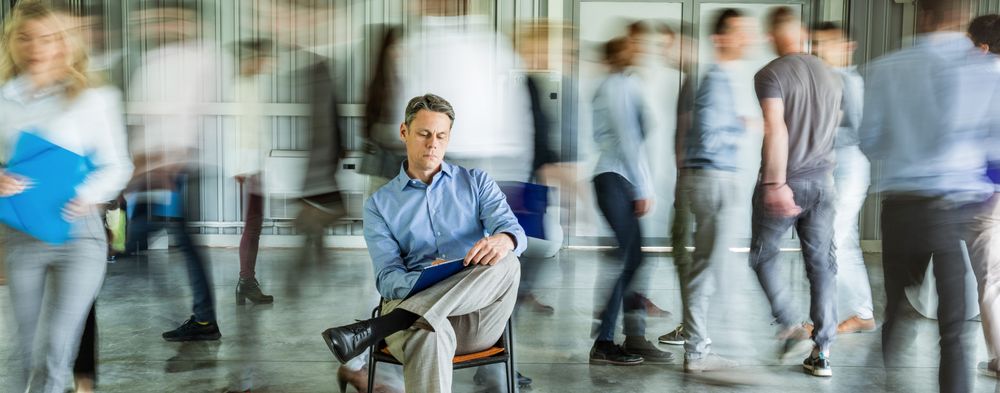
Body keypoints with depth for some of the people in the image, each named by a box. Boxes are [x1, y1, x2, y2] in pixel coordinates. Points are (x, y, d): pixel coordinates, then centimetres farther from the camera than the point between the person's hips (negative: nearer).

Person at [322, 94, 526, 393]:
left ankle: (376, 329, -38)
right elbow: (388, 278, 2)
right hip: (413, 304, -2)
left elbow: (513, 230, 0)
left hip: (477, 315, 3)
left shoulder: (477, 183, 17)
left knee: (505, 263, -32)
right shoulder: (379, 204, 13)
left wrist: (502, 240, -28)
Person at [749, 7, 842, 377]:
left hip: (785, 182, -5)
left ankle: (791, 325, 3)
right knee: (822, 265, 7)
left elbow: (776, 129, -21)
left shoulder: (770, 74, -10)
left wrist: (777, 183, -23)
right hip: (822, 180, 5)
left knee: (763, 255, 14)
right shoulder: (830, 75, 10)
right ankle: (822, 353, 8)